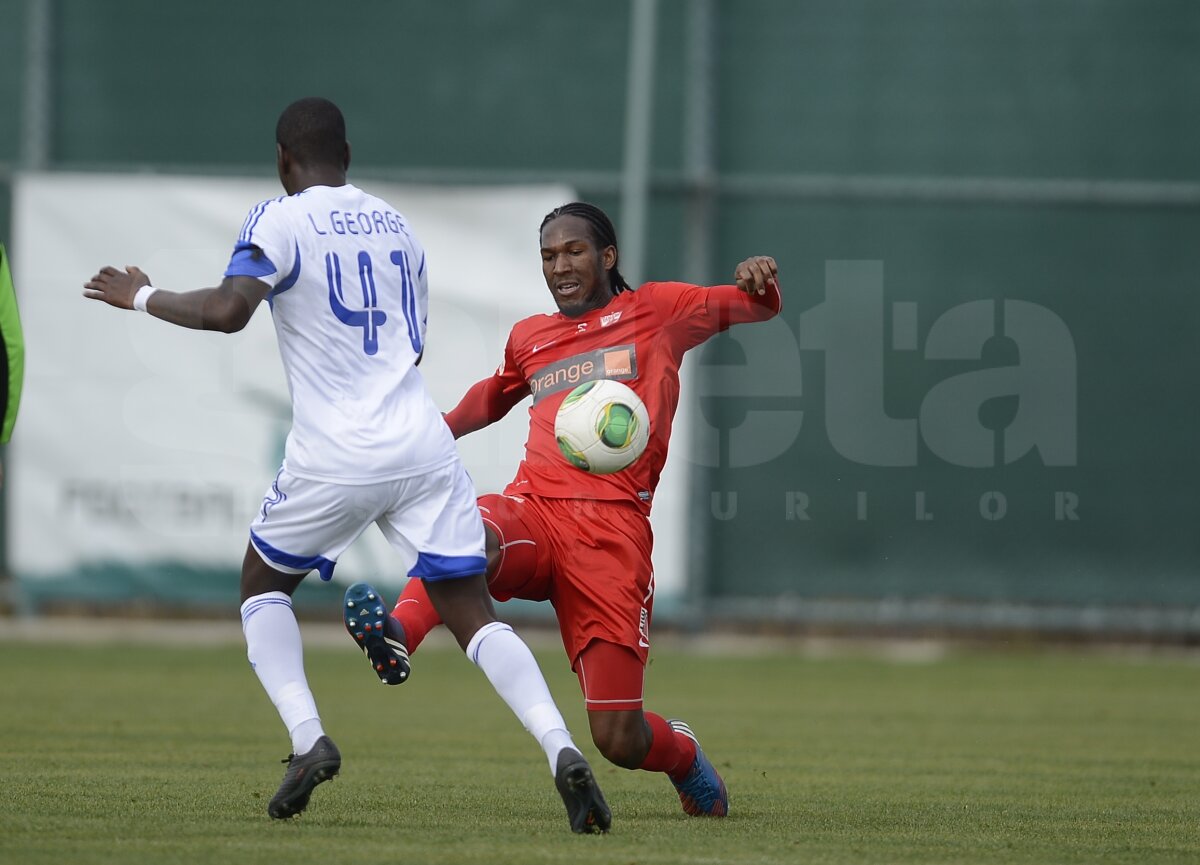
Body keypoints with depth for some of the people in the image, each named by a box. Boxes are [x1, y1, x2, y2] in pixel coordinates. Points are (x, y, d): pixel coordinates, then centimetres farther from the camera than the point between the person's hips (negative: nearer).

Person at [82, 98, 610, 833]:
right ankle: (560, 748, -21)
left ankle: (309, 739, -1)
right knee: (472, 612, 2)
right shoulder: (396, 226, 16)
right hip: (422, 443, 4)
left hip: (334, 458, -4)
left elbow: (226, 311, -17)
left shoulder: (280, 221, -2)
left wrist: (141, 297, -2)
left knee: (264, 584, 20)